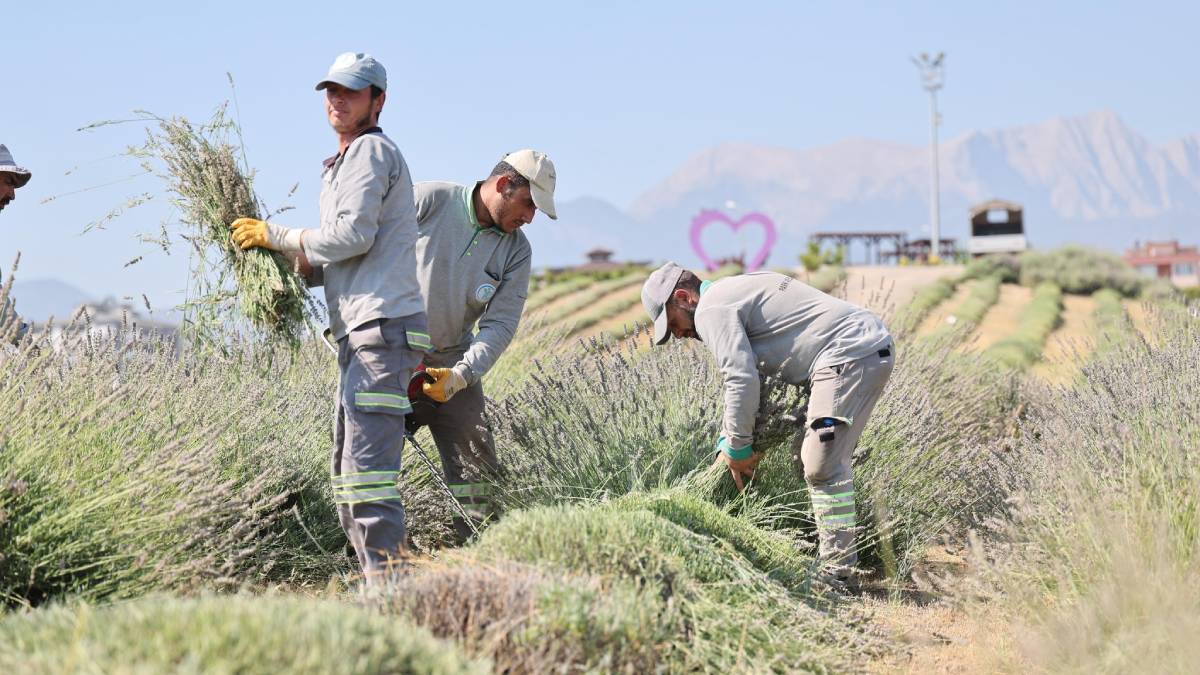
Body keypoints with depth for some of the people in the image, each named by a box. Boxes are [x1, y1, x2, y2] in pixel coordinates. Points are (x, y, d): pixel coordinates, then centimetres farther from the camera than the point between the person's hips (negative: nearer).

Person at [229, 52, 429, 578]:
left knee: (368, 467, -16)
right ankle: (377, 583, 10)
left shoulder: (372, 150, -3)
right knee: (347, 478, 9)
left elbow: (353, 236, -15)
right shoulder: (340, 166, 27)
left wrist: (273, 235, -5)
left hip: (382, 328, -11)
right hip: (358, 336, 11)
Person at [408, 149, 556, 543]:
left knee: (477, 469, 2)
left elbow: (499, 325, -6)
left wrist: (462, 375, -21)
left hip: (452, 362, 4)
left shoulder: (516, 252, -1)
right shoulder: (428, 201, -13)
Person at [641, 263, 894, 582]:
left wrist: (737, 448, -4)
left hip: (850, 355, -11)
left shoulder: (711, 310, -8)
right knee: (807, 458, 17)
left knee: (823, 464, -12)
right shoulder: (736, 291, 24)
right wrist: (726, 444, 19)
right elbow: (746, 378, 26)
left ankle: (837, 570, -10)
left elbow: (743, 381, -16)